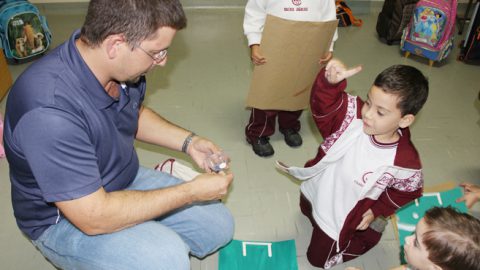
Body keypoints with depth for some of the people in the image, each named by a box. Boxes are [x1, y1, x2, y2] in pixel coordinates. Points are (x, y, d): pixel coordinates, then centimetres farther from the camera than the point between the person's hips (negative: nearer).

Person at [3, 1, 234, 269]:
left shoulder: (122, 67, -13)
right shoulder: (49, 109, -37)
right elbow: (94, 217, -32)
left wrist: (188, 141, -5)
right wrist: (192, 191, -26)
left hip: (127, 180, 7)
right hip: (66, 220, -6)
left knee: (219, 226, 3)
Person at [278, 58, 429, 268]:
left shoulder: (405, 162, -30)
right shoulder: (353, 113, -26)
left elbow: (407, 193, -11)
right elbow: (324, 102, -36)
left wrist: (377, 211, -13)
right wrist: (330, 81, -56)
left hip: (339, 218, -4)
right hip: (315, 192, 4)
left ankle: (367, 231, 37)